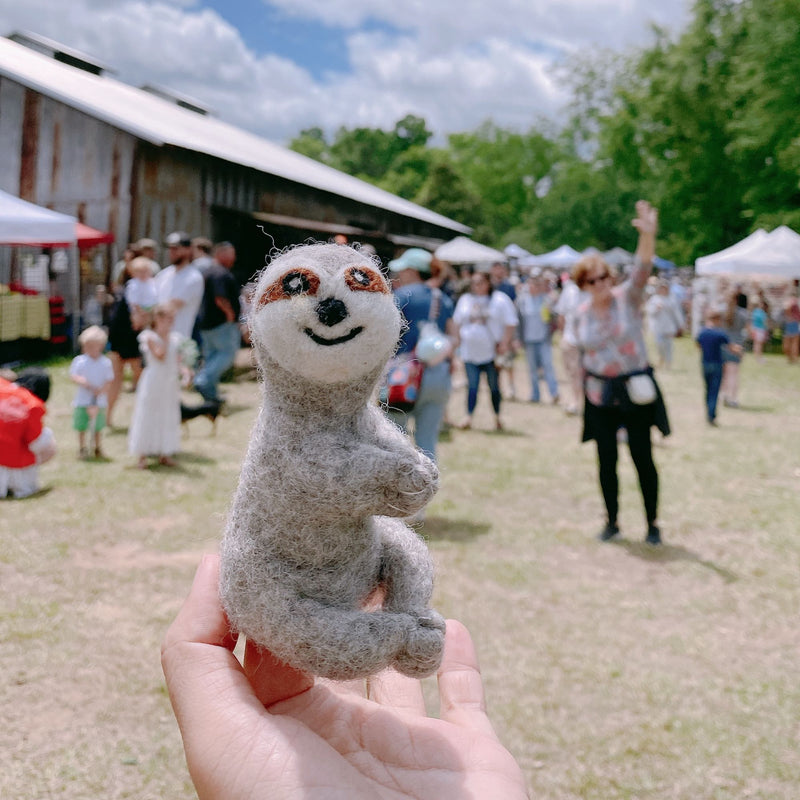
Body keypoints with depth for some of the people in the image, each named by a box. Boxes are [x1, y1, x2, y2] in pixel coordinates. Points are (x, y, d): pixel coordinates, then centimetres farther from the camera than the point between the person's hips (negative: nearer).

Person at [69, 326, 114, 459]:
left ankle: (97, 447, 26)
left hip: (99, 401, 0)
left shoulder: (105, 363, -3)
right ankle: (82, 448, 21)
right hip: (82, 400, 0)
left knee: (97, 427, 9)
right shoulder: (79, 361, -2)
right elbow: (72, 376, 0)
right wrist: (80, 380, -21)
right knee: (81, 427, 6)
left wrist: (100, 390, -19)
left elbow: (109, 381, -3)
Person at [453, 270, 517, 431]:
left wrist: (504, 344, -10)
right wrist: (459, 340, 9)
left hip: (491, 351, -2)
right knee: (472, 385, -2)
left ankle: (497, 418, 18)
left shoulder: (500, 300, -2)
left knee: (494, 386, 6)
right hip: (470, 351, 2)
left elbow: (510, 324, -3)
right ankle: (469, 417, -4)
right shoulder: (465, 300, 9)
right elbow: (457, 323, 18)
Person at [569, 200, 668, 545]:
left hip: (635, 390, -3)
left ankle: (652, 523, 13)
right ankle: (612, 521, 21)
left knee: (643, 458, 0)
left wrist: (648, 234, -43)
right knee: (606, 460, 7)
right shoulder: (581, 315, 3)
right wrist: (581, 389, 12)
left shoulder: (627, 297, -8)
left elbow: (642, 269, -26)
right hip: (600, 396, 3)